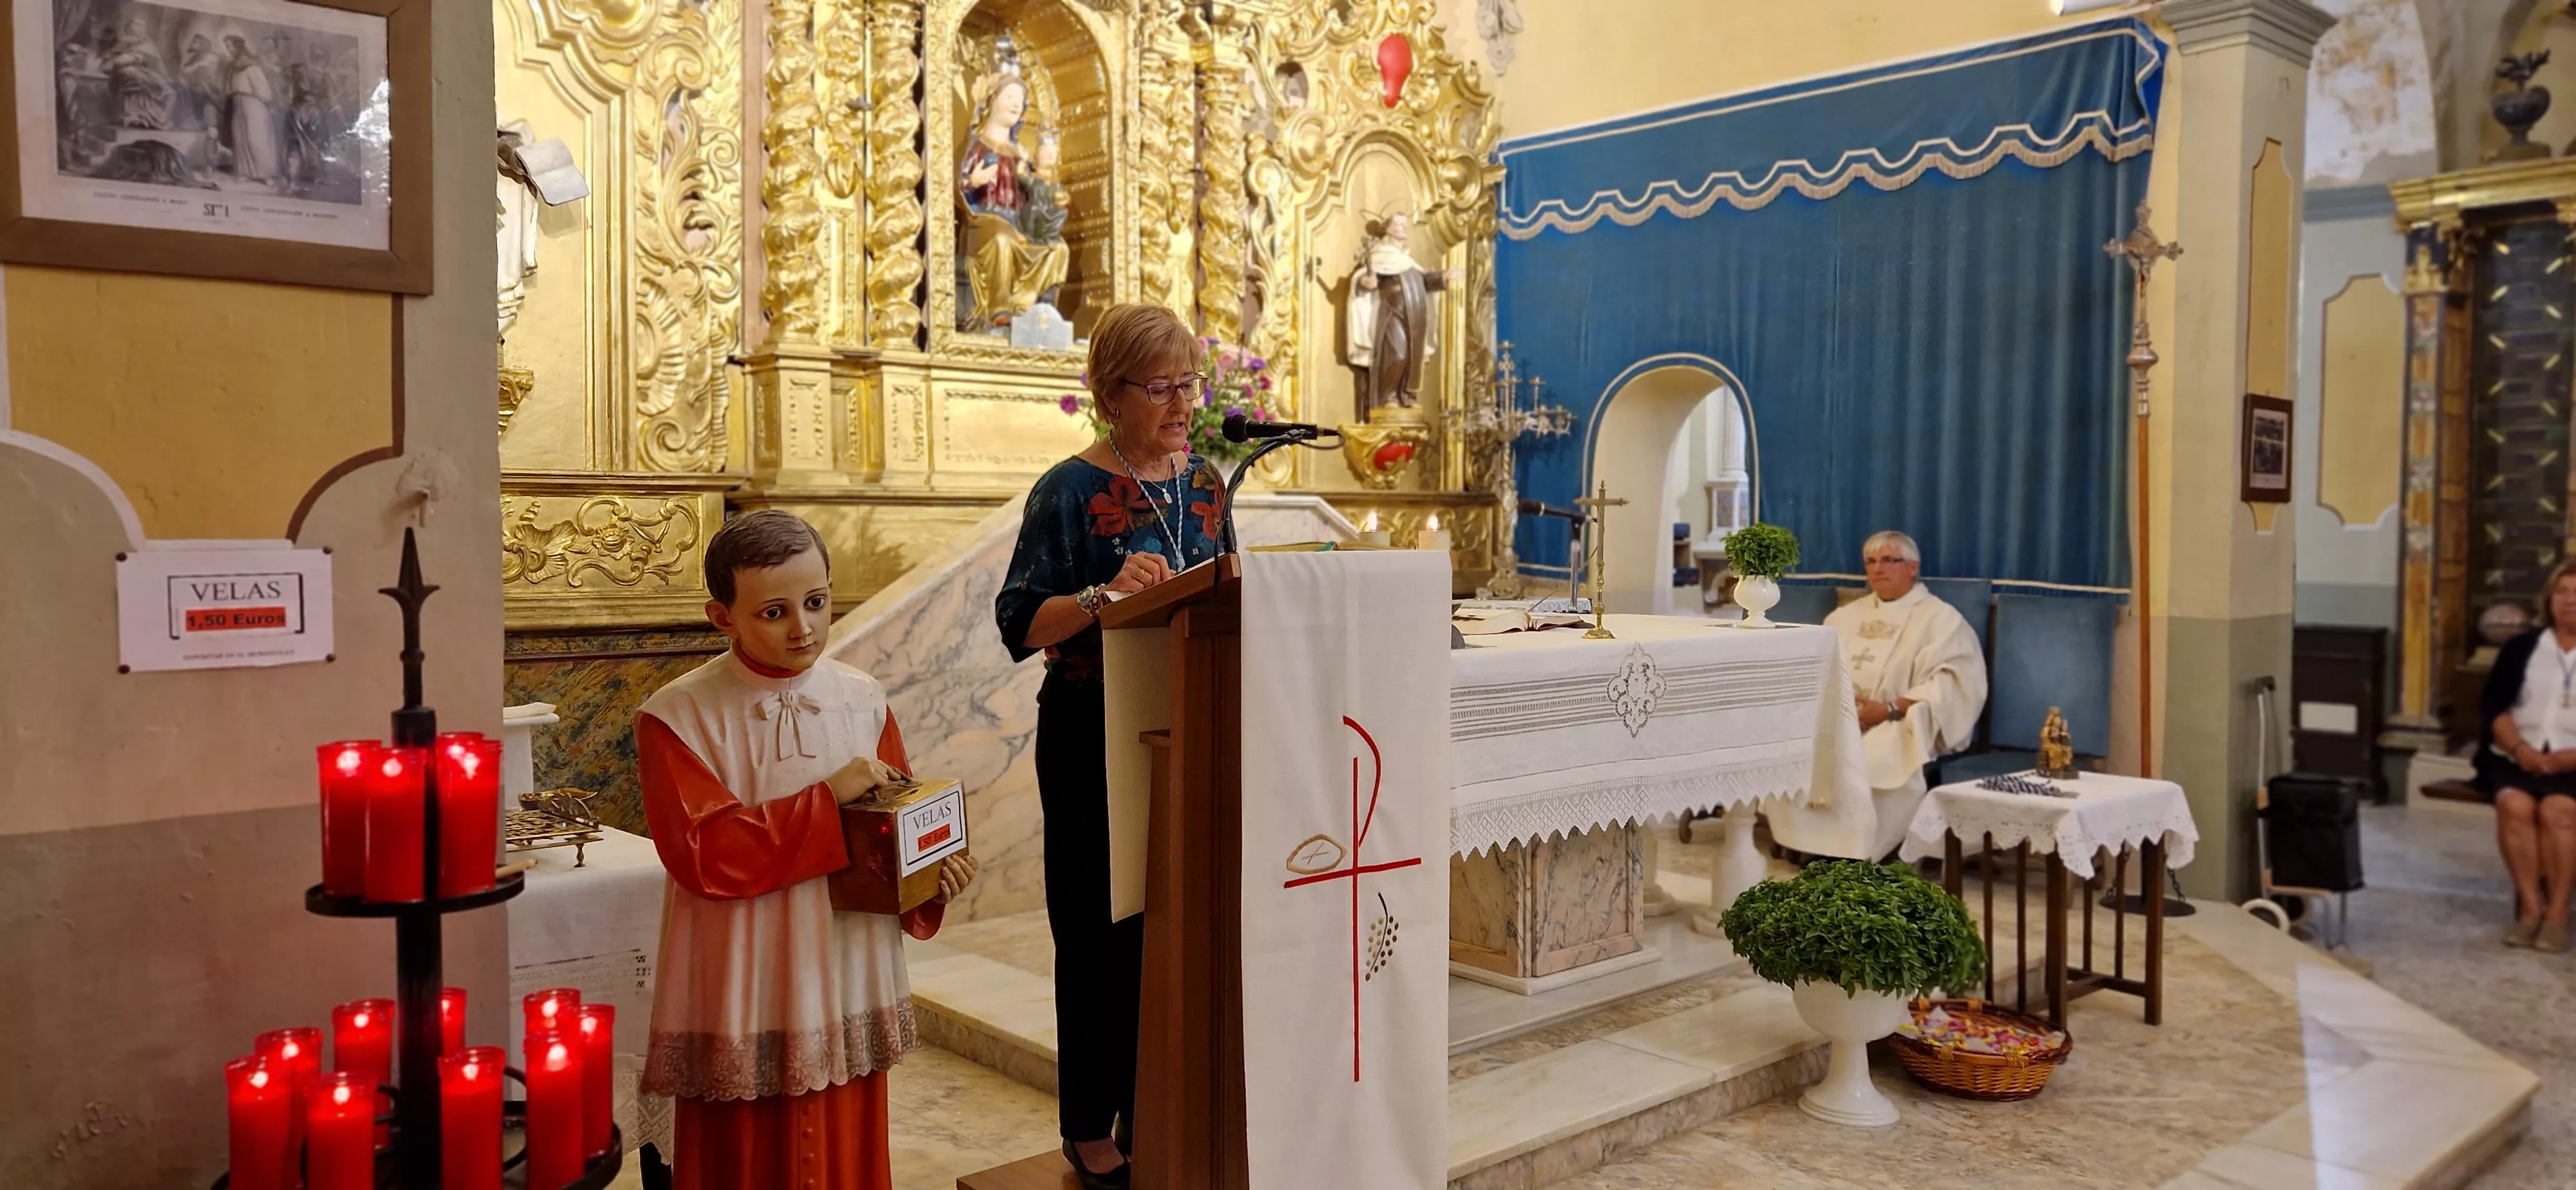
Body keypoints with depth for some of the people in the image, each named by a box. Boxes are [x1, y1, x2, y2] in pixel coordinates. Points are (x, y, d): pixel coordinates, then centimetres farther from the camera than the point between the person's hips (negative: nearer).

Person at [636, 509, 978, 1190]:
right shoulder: (678, 718, -10)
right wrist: (829, 797, -21)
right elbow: (702, 855, -20)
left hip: (846, 990, 4)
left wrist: (932, 874, -10)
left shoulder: (862, 702, 2)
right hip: (739, 1001, -3)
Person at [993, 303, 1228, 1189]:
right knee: (1102, 933, 3)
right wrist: (1103, 595, -30)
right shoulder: (1071, 492, -10)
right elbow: (1021, 627, -16)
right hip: (1094, 738, -5)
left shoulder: (1204, 483, 8)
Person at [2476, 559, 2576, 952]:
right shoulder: (2520, 649, 15)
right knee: (2514, 804, -29)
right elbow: (2493, 707, 7)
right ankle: (2531, 907, -24)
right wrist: (2520, 748, -11)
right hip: (2516, 758, 2)